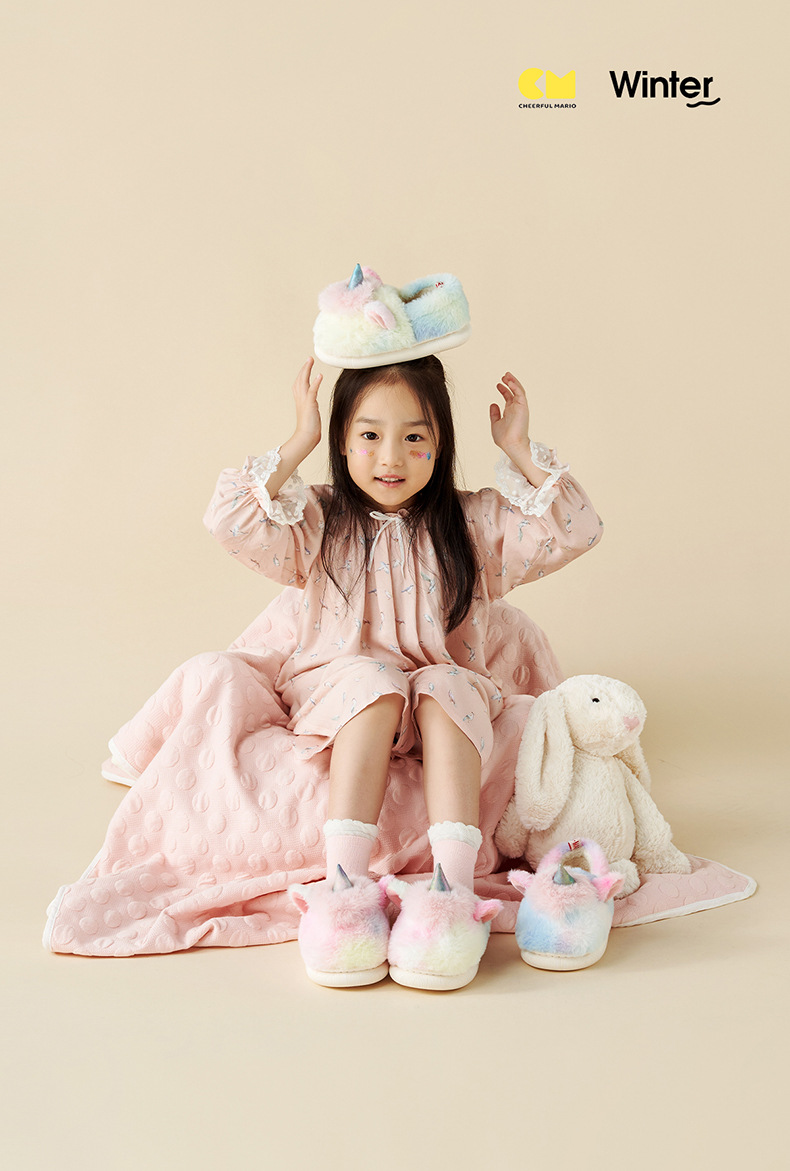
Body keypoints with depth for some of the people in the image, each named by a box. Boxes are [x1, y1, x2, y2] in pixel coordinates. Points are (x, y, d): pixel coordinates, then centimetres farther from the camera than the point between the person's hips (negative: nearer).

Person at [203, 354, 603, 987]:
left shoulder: (474, 524, 6)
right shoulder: (320, 522, 3)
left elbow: (577, 531, -2)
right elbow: (229, 521, -13)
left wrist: (521, 452, -5)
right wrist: (300, 442, -12)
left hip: (449, 694, 1)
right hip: (340, 691, -1)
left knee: (448, 689, -33)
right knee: (373, 681, -34)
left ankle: (454, 885, -42)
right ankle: (345, 882, -40)